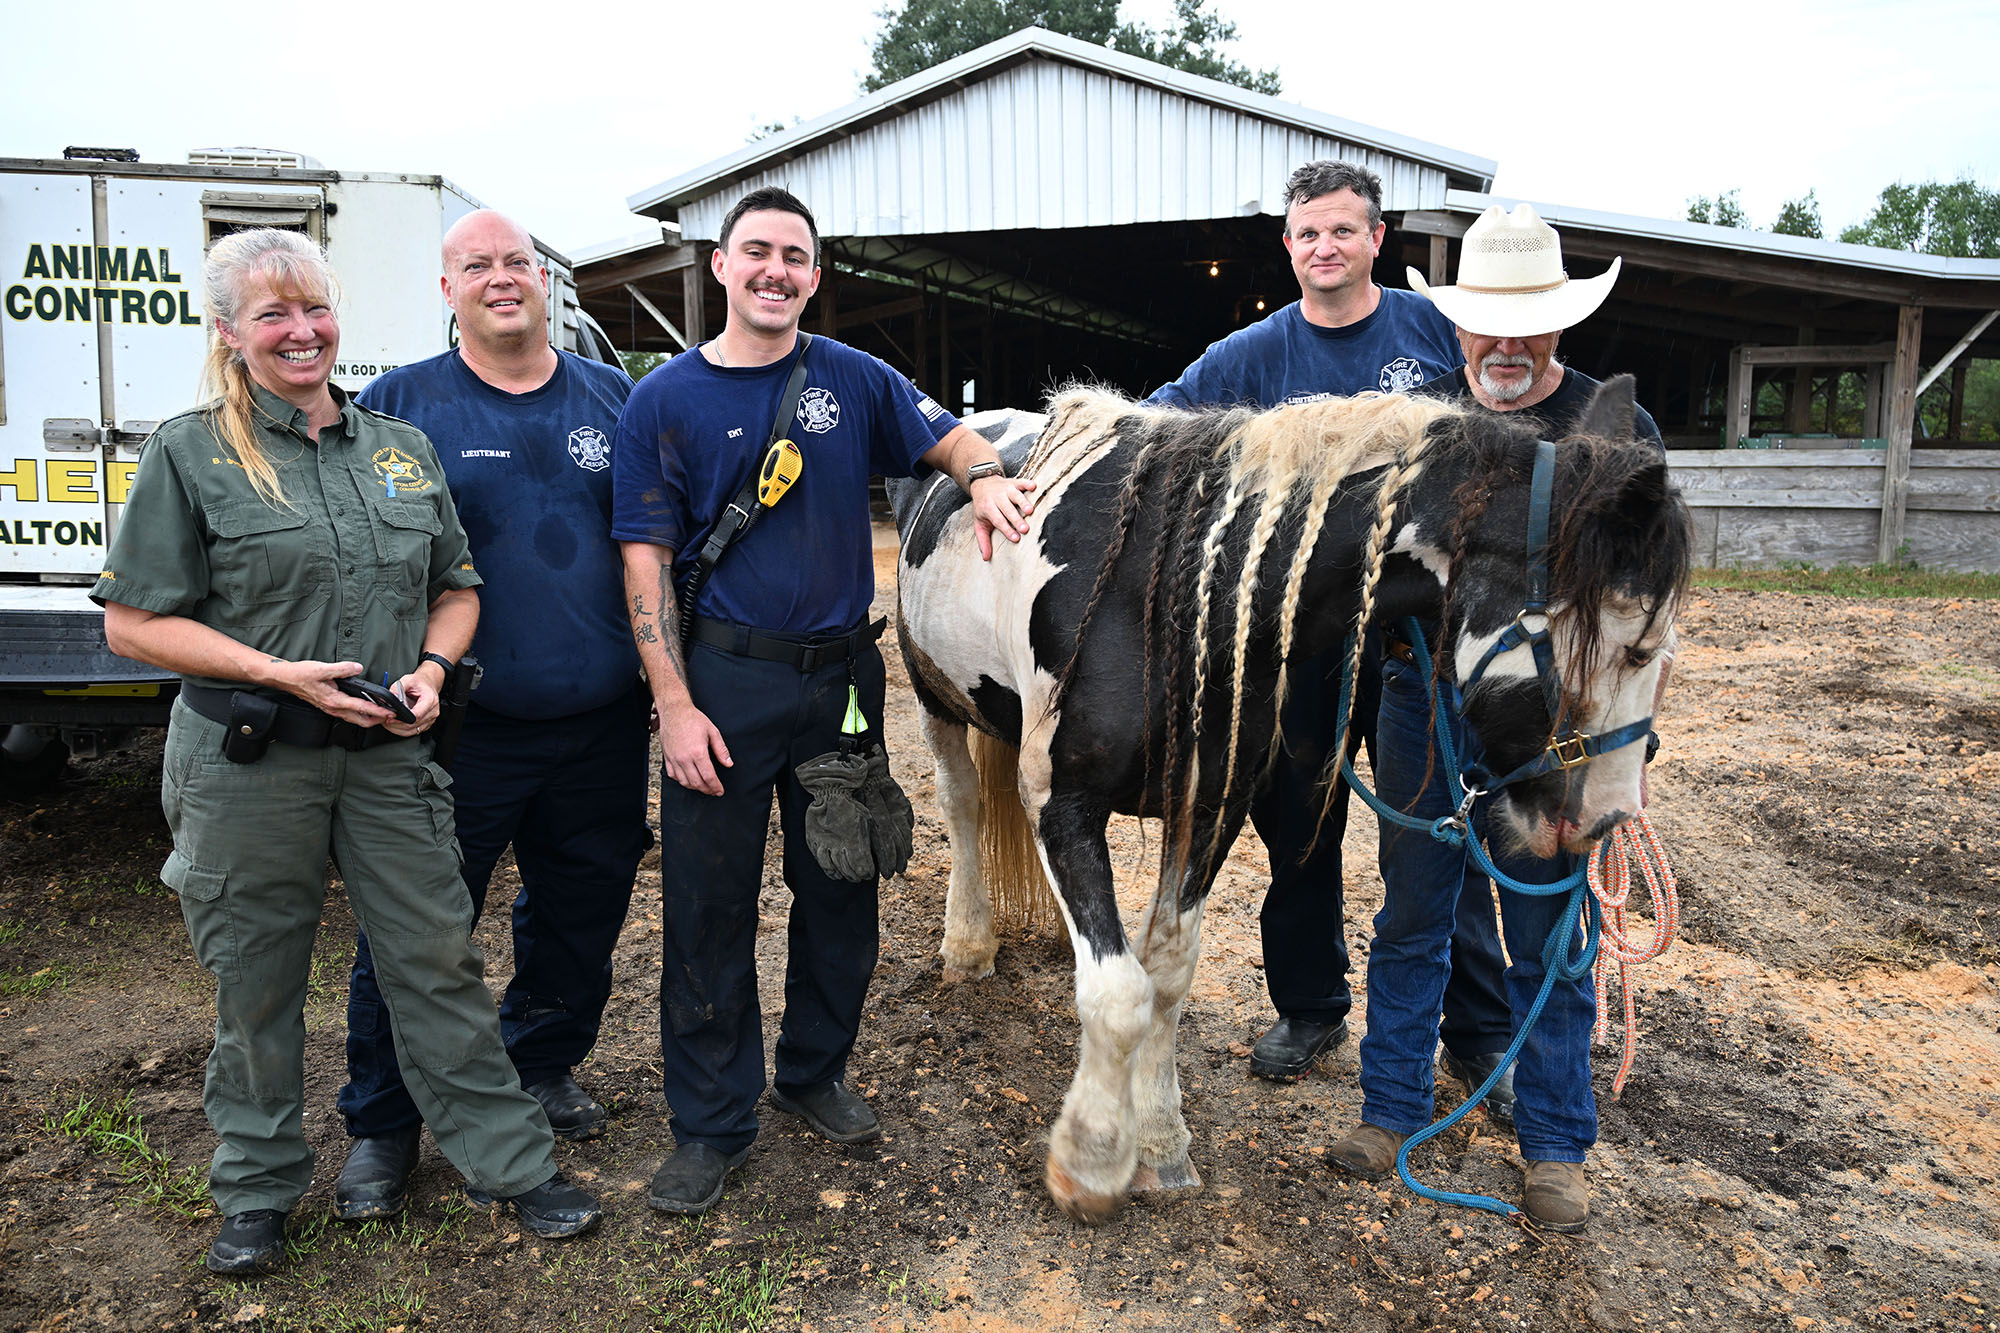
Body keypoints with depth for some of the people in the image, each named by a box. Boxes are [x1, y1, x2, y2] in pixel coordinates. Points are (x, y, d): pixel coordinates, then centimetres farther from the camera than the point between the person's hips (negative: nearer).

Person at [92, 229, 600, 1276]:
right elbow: (134, 624, -4)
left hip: (387, 751, 3)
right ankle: (258, 1190, 31)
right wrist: (280, 673, -15)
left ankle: (512, 1163, 18)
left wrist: (431, 668, -4)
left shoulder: (400, 448, 10)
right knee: (257, 982, 11)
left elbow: (456, 588, 16)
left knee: (438, 961, 6)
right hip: (245, 760, -2)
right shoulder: (191, 454, -1)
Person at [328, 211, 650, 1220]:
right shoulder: (399, 406, -1)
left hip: (600, 729, 3)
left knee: (580, 915, 17)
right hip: (457, 731, -3)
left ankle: (543, 1068, 41)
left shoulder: (615, 399, 7)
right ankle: (381, 1126, 26)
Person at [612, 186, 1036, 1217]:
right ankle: (711, 1121, 21)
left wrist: (985, 475, -17)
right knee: (708, 904, 4)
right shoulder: (665, 401, -2)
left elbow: (949, 438, 9)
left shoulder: (855, 381, 5)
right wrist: (675, 706, -12)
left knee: (841, 888, 14)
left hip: (843, 675, 3)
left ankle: (815, 1072, 36)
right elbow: (645, 560, -5)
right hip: (725, 680, -2)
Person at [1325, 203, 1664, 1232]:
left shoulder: (1617, 430, -2)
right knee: (1411, 919, 12)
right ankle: (1392, 1110, 28)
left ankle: (1556, 1146, 26)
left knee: (1548, 936, 8)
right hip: (1418, 705, 2)